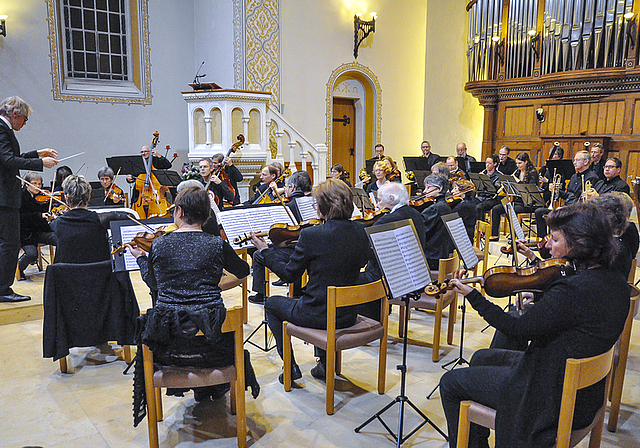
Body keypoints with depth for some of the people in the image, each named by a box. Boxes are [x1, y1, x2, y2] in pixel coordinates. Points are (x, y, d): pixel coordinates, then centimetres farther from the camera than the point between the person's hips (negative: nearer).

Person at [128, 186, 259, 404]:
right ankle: (212, 388, 45)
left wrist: (140, 257, 32)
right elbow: (244, 271, 11)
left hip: (168, 343, 1)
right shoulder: (217, 245, -7)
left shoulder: (158, 245, -4)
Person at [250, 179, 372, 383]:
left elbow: (289, 274, -10)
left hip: (318, 315, -5)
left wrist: (265, 250, 4)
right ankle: (326, 363, 35)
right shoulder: (361, 232, -6)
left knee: (272, 303, 23)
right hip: (348, 314, 6)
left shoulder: (311, 235, -21)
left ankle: (291, 367, 23)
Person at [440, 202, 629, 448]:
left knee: (450, 382, 3)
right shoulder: (615, 281, -4)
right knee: (481, 358, 27)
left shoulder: (574, 290, -32)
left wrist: (472, 294, -14)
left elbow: (517, 328, -21)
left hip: (554, 399, -9)